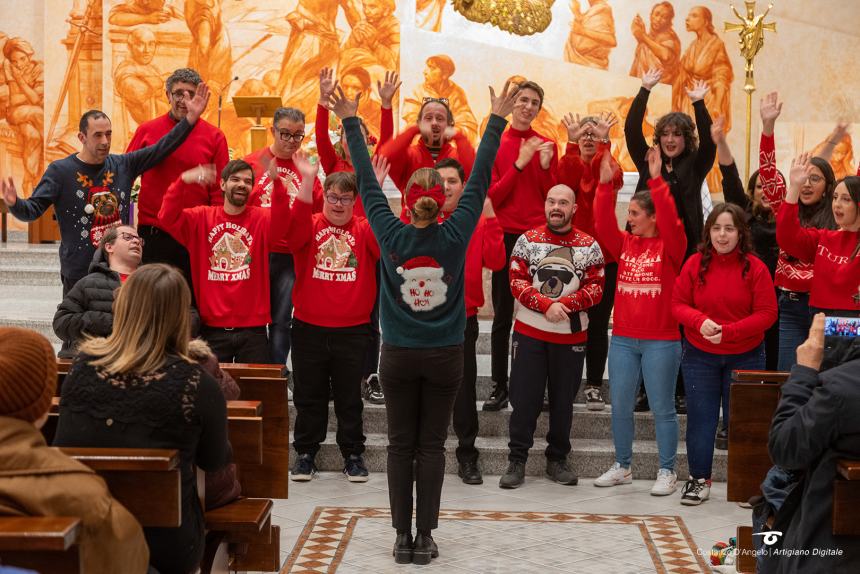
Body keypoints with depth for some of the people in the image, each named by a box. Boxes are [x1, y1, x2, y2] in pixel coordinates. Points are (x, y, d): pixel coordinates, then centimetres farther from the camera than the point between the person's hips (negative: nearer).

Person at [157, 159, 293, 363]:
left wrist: (276, 182, -38)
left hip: (252, 329, 0)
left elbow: (281, 222, -20)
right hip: (211, 329, 0)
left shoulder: (262, 219, 1)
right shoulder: (202, 217, 4)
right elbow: (167, 217, -10)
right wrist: (184, 181, -26)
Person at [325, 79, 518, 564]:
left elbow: (369, 183, -1)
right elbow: (481, 178, -6)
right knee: (432, 447, 5)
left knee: (401, 446, 7)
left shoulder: (392, 235, -8)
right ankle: (425, 538, 7)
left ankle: (404, 537, 9)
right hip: (444, 358, 0)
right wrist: (498, 121, 0)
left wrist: (351, 122, 5)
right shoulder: (455, 236, -9)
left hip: (398, 357, 0)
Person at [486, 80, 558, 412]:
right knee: (502, 315, 1)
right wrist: (520, 163, -12)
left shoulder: (547, 145, 8)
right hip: (506, 235, -1)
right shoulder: (496, 144, 3)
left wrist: (546, 166, -10)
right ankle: (499, 387, 5)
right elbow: (492, 197, -4)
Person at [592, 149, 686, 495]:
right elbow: (603, 224, -4)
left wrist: (657, 181, -26)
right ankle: (622, 467, 22)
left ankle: (667, 472, 12)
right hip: (623, 339, 5)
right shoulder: (624, 244, 9)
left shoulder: (670, 245, -3)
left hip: (661, 341, -5)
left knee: (662, 408, 3)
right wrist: (605, 184, -12)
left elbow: (671, 220, -21)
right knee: (620, 405, 9)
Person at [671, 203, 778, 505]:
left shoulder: (755, 268, -9)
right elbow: (678, 305, -1)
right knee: (701, 417, 5)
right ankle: (699, 480, 17)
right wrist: (700, 321, -22)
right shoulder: (694, 264, -3)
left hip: (745, 356, -1)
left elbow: (767, 314, -11)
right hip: (700, 356, 2)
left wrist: (729, 331, -22)